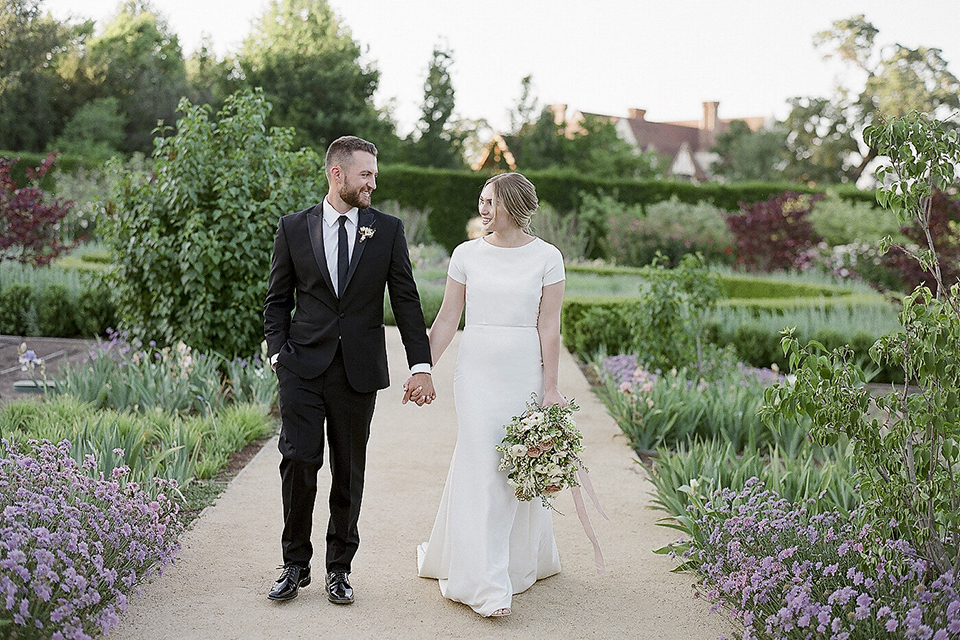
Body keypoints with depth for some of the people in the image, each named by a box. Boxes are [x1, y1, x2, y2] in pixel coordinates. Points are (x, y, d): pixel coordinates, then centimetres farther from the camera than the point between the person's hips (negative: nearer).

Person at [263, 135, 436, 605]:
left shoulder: (388, 230, 4)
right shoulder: (293, 228, 4)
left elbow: (406, 301, 3)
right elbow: (277, 299, 10)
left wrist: (421, 365, -3)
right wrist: (279, 353, -2)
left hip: (359, 370, 1)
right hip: (303, 367, 0)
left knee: (349, 471, 7)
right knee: (299, 461, -6)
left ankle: (339, 567, 20)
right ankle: (296, 564, 11)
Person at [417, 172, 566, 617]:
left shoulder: (547, 257, 0)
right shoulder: (467, 254, 5)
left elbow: (549, 326, -2)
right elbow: (447, 319, 7)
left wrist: (550, 387, -5)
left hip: (525, 371, 0)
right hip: (476, 369, 1)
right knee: (481, 467, -6)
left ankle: (522, 560, 30)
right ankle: (486, 586, -4)